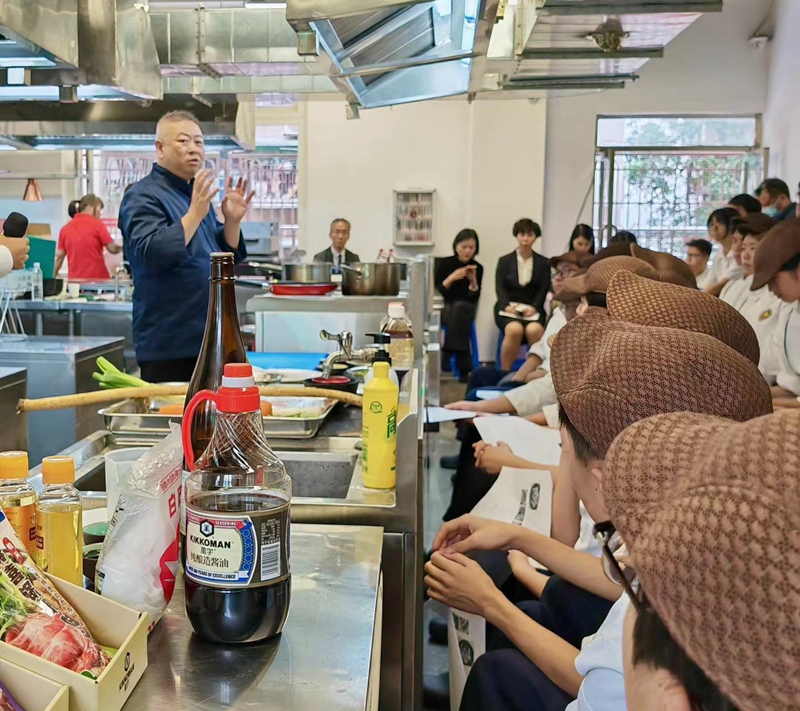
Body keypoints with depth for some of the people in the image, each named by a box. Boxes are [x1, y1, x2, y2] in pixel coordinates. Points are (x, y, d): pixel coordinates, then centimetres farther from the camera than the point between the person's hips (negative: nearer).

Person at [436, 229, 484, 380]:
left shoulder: (477, 268, 2)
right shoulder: (445, 263, -1)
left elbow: (474, 297, -3)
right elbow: (436, 292, -5)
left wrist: (473, 280, -19)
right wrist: (451, 278, -19)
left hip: (465, 309, 1)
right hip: (444, 308, 0)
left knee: (459, 307, -35)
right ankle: (463, 366, -35)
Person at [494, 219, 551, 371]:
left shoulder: (543, 263, 13)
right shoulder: (505, 261, 12)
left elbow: (543, 290, 4)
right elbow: (500, 287, 1)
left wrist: (534, 307, -16)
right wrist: (506, 306, -19)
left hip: (532, 308, 1)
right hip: (508, 307, 0)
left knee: (534, 330, -36)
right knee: (514, 329, -35)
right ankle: (505, 372, -26)